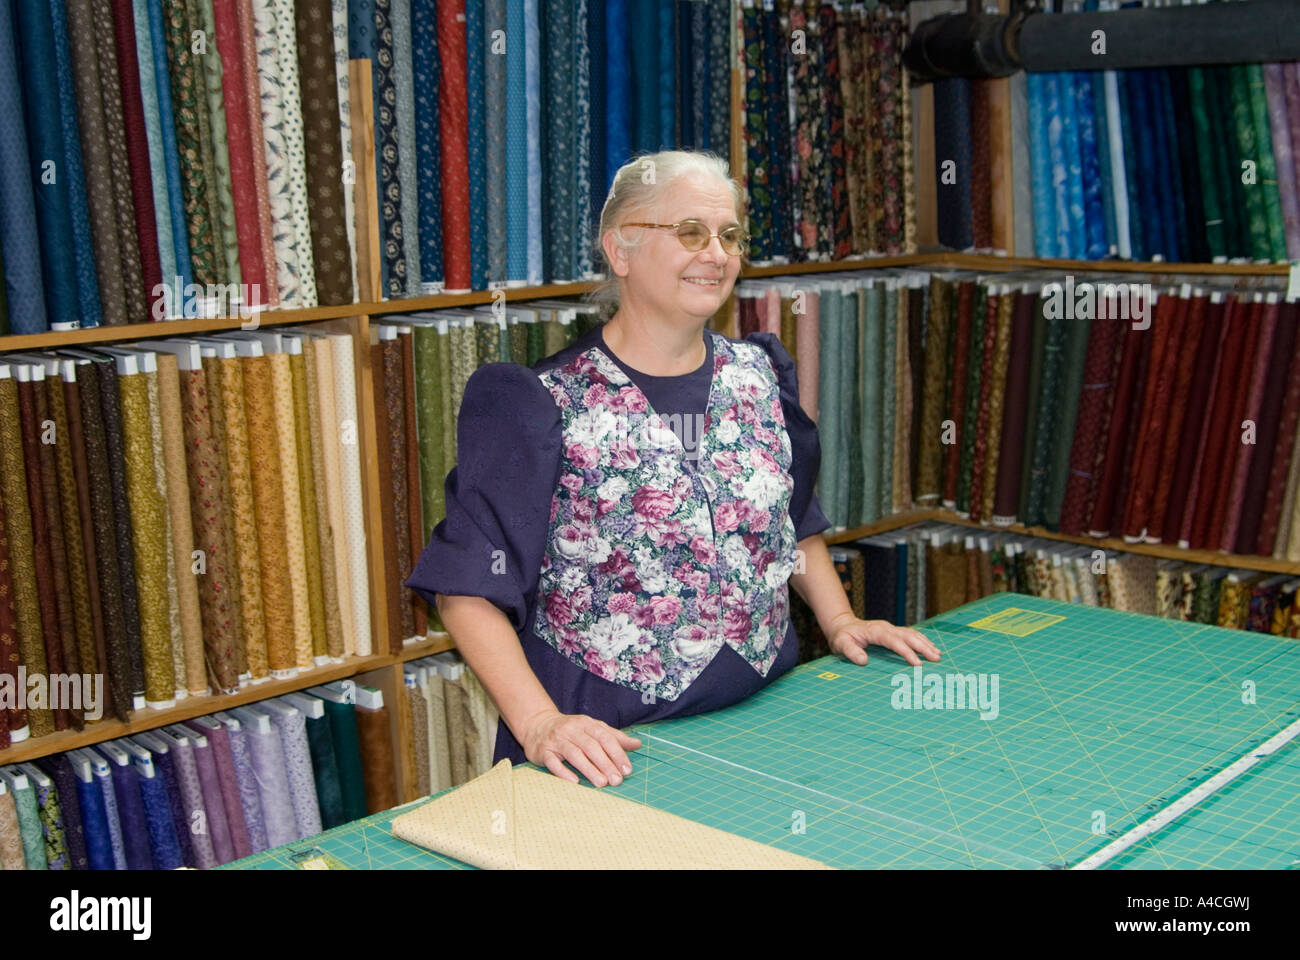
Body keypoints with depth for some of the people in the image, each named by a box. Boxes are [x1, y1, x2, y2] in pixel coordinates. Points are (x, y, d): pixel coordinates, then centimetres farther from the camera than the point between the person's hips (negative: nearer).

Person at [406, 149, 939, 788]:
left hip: (763, 720, 4)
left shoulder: (760, 374, 9)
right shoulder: (544, 405, -9)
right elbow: (469, 586, -11)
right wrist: (539, 724, -21)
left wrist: (839, 622, 12)